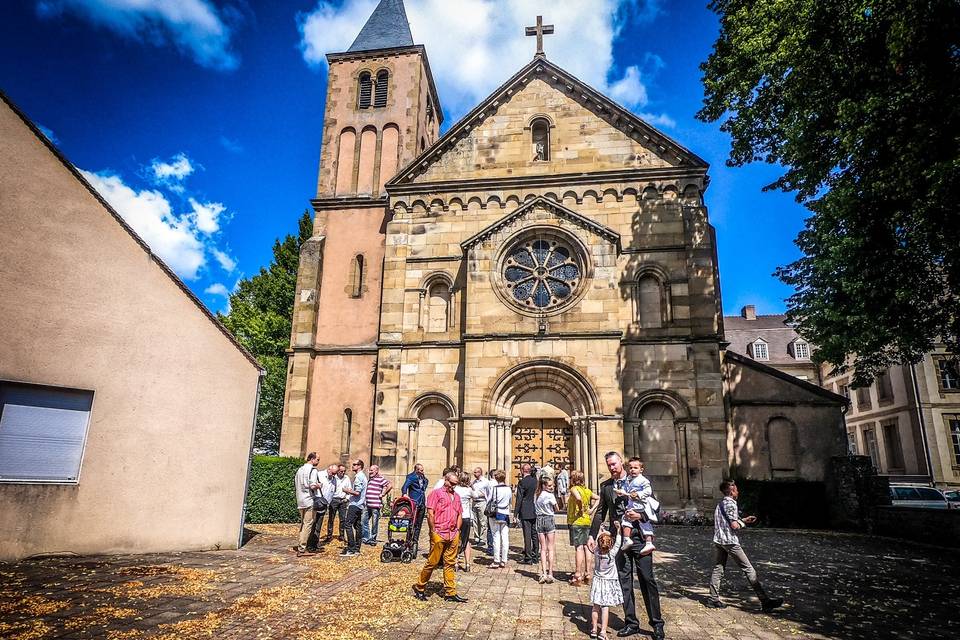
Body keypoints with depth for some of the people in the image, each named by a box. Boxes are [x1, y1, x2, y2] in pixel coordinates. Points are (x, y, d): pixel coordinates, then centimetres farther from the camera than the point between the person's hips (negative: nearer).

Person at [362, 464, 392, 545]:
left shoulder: (380, 479, -10)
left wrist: (382, 494, -14)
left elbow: (390, 486, -20)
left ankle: (373, 539, 13)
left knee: (374, 523, 3)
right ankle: (366, 538, 18)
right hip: (367, 505, 8)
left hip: (375, 505, -8)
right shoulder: (369, 479, 16)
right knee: (364, 521, 9)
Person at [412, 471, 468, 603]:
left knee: (450, 564, 10)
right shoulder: (436, 493, -4)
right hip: (439, 534, -6)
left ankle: (450, 593, 16)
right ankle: (419, 587, 16)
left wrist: (457, 531, 10)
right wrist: (433, 532, -12)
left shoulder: (456, 496, 17)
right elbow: (430, 514, -10)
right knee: (432, 562, 0)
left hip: (453, 536, 6)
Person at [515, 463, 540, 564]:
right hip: (535, 511, 6)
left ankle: (528, 558, 3)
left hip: (525, 513, -6)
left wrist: (516, 514, -8)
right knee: (534, 534, 13)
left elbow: (519, 499, -13)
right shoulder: (535, 480, 4)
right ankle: (536, 556, 21)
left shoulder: (522, 482, -14)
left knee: (527, 535, -2)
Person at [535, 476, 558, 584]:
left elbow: (535, 509, 8)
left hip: (539, 520, 5)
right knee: (551, 548, 2)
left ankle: (544, 573, 1)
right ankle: (550, 574, 0)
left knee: (543, 548, 7)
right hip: (549, 520, -5)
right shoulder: (550, 495, -9)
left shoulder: (537, 496, 9)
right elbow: (556, 509, 0)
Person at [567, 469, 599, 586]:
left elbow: (578, 498, -30)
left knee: (578, 548, -7)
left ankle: (578, 575, -6)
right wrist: (591, 509, 12)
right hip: (587, 522, 7)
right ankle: (586, 573, 16)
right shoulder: (587, 490, 11)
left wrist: (581, 510, -16)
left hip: (576, 522, -7)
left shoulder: (574, 488, -11)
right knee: (585, 547, 12)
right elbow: (598, 498, 21)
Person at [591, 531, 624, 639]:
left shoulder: (596, 552, -12)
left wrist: (601, 531, 19)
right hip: (609, 583, -3)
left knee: (596, 606, 10)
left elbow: (597, 542, 7)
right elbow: (618, 543, -6)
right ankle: (603, 631, -2)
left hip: (598, 581, 3)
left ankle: (594, 629, 18)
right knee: (606, 608, 0)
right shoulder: (612, 553, -19)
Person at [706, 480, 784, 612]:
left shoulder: (720, 503, 16)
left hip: (718, 540, 8)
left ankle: (714, 600, 9)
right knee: (749, 570, -1)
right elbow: (734, 525, -18)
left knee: (718, 569, 10)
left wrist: (743, 520, 21)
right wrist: (743, 523, 3)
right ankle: (765, 601, 2)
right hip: (730, 541, -8)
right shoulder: (731, 503, -11)